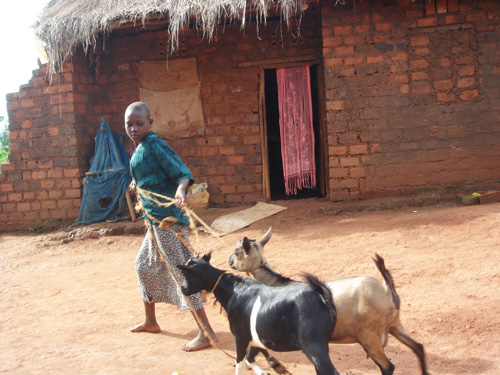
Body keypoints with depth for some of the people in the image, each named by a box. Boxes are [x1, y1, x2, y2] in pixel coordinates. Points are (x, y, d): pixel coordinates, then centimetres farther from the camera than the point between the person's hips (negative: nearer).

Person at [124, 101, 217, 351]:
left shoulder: (153, 144, -13)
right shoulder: (139, 149, 13)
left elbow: (182, 172, -24)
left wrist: (180, 190, -41)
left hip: (166, 218, -10)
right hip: (155, 218, 10)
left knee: (180, 272, -9)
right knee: (144, 266, 22)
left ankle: (206, 332, -6)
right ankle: (150, 321, 39)